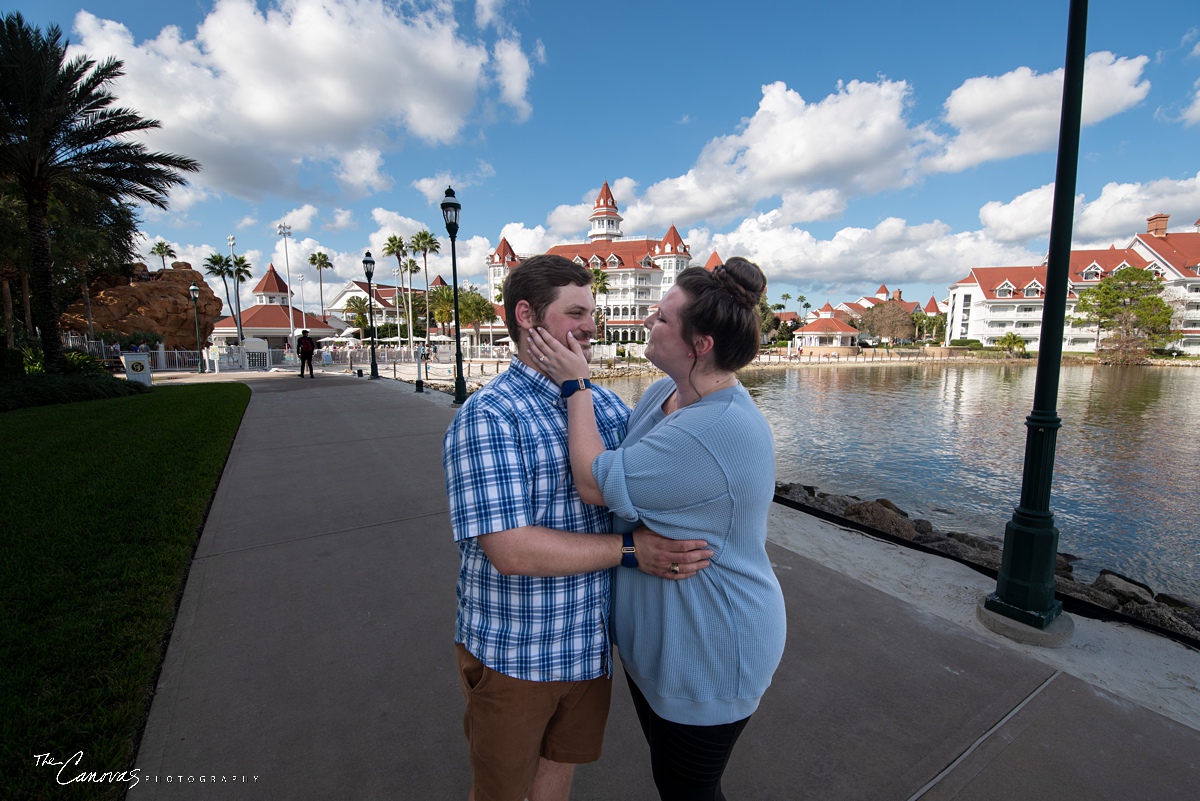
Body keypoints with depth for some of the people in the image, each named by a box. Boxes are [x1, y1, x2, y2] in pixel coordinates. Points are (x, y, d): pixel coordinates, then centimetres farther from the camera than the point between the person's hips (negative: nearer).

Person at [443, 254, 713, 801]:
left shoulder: (608, 405, 1)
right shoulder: (487, 416, -21)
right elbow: (512, 551, -28)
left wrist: (676, 547, -15)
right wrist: (631, 550, -25)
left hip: (591, 645, 5)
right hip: (514, 653, -5)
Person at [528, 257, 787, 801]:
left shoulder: (723, 430, -35)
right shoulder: (661, 393, -3)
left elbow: (594, 484, -28)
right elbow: (613, 473, 12)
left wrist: (575, 385, -20)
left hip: (708, 654, -8)